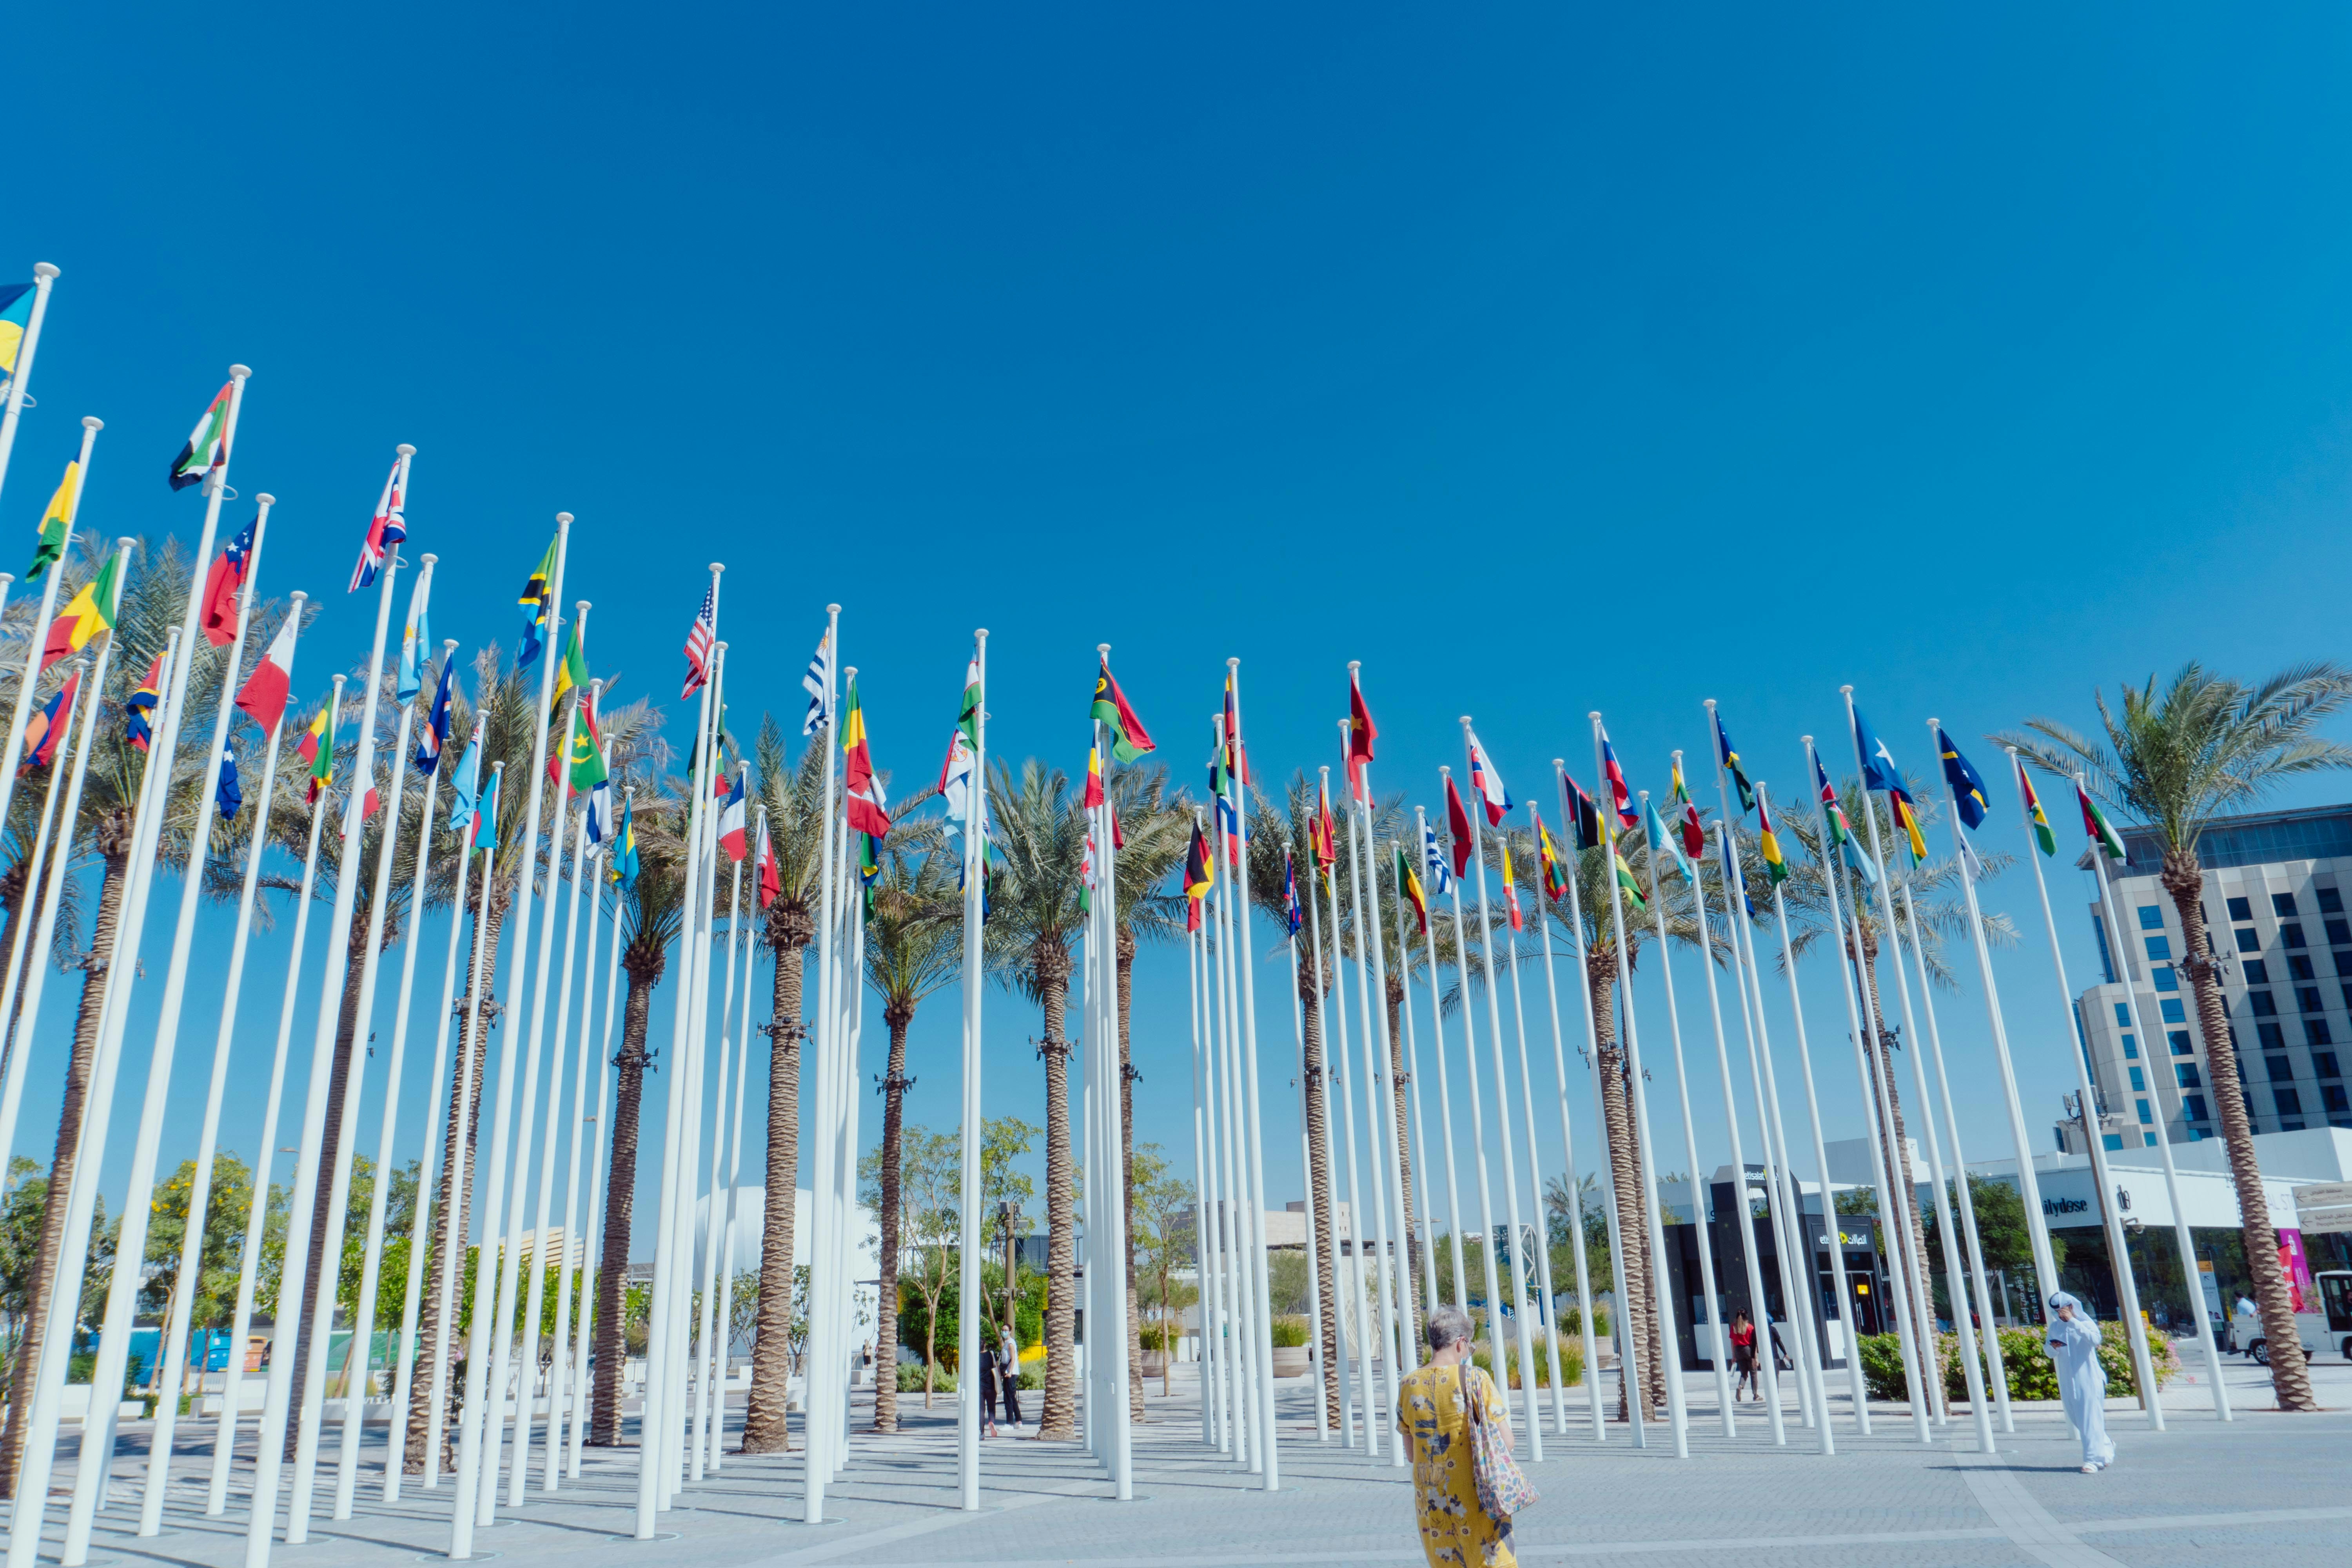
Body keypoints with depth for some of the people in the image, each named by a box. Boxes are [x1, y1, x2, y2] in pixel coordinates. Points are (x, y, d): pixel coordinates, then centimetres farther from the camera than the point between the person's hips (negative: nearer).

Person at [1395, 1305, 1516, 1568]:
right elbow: (1506, 1442, -9)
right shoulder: (1475, 1378, -11)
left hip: (1430, 1500, 4)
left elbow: (1411, 1452, 8)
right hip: (1475, 1498, -4)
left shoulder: (1408, 1386, 0)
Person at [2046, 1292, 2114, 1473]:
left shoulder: (2085, 1323, -5)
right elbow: (2049, 1353, 12)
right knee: (2077, 1419, 11)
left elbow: (2095, 1339, -26)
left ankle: (2093, 1460, -4)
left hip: (2088, 1379, -5)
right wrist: (2053, 1348, -11)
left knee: (2091, 1419, -7)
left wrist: (2073, 1321, -29)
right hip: (2068, 1382, 5)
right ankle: (2106, 1447, 33)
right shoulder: (2055, 1327, 8)